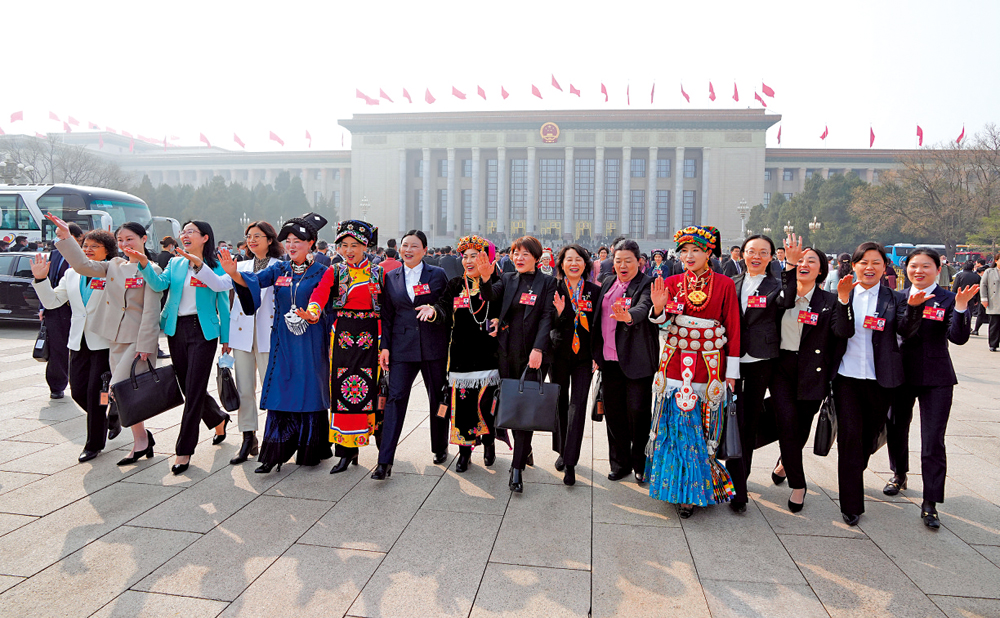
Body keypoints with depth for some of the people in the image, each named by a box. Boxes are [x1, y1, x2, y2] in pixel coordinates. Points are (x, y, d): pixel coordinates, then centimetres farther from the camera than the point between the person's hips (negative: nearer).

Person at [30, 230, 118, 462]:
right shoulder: (72, 274, 13)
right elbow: (52, 301, 12)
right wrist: (40, 279, 0)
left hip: (104, 342, -6)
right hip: (79, 342, 6)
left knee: (95, 393, -1)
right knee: (78, 392, 8)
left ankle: (94, 444, 15)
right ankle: (111, 419, 33)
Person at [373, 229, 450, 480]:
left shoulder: (437, 275, 2)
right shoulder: (391, 278, 8)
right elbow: (387, 315, 10)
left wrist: (451, 346, -2)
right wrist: (384, 346, 1)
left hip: (434, 346, -1)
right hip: (402, 347, 1)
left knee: (438, 399, 10)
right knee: (395, 398, -7)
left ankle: (440, 448, 31)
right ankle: (385, 461, -5)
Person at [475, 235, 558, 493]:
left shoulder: (547, 283, 1)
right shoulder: (507, 279, 12)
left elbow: (547, 317, -7)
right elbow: (491, 296, -5)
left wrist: (538, 349, -18)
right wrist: (485, 278, -25)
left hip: (533, 354, -4)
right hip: (508, 353, 4)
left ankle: (517, 468, 0)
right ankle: (525, 450, 32)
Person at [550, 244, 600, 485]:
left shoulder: (595, 291, 0)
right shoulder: (554, 290, -2)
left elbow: (599, 326, 2)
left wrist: (597, 355, -5)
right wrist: (558, 313, -24)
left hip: (584, 356, -1)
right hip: (559, 354, 1)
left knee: (578, 406, -5)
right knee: (560, 404, 12)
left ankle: (570, 463, -1)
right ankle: (562, 451, 31)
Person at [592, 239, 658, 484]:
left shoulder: (647, 284, -7)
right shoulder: (607, 284, 13)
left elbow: (643, 308, -27)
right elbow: (597, 317, 16)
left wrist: (628, 316, -48)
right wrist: (596, 353, 11)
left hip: (637, 360, -6)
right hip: (610, 359, 6)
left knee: (638, 412, -1)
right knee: (613, 411, 11)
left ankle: (641, 464, 18)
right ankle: (620, 463, 25)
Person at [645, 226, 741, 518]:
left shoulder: (724, 284, -1)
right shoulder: (672, 283, 5)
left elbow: (733, 329, -1)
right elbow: (665, 323, -2)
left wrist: (731, 371, -3)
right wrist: (659, 308, -25)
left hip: (710, 366, -1)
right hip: (676, 362, 2)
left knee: (703, 427, 6)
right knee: (679, 426, 6)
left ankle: (698, 487, 20)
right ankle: (681, 487, 23)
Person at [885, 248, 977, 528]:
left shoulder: (948, 299, -4)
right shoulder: (898, 298, 4)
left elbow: (958, 337, -15)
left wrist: (961, 307, -27)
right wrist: (911, 308, -17)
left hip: (936, 379, -3)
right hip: (901, 375, 3)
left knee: (933, 442, -6)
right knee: (896, 431, 17)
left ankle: (930, 504, 3)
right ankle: (899, 475, 44)